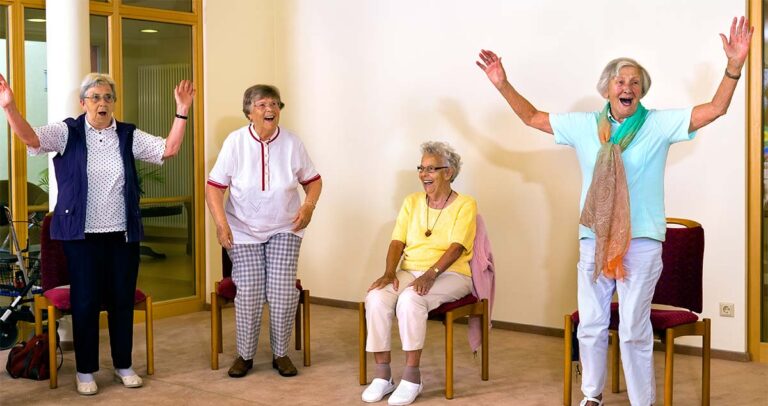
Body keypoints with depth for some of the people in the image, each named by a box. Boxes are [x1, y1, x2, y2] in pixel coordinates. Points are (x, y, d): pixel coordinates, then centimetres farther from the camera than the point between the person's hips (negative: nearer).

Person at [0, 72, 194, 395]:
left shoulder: (129, 136, 4)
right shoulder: (68, 133, -3)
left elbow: (169, 149, -3)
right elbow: (31, 138, -18)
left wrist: (182, 111, -14)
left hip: (123, 234, 3)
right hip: (82, 235, -2)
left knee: (123, 300, 10)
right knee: (85, 302, 4)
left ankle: (123, 365, 25)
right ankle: (85, 370, 18)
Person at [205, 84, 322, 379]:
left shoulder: (292, 143, -4)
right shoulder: (235, 142, -8)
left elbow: (313, 180, 7)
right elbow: (214, 186, -8)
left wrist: (309, 205, -12)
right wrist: (220, 222, -19)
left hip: (284, 230, 1)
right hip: (244, 230, -1)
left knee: (283, 292, -7)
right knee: (249, 293, -6)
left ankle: (281, 354, 12)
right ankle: (245, 355, 13)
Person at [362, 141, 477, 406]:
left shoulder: (464, 205, -2)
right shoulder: (412, 202, 12)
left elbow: (456, 247, -14)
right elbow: (397, 242, 5)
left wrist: (430, 275, -27)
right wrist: (389, 272, -13)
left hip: (449, 274, -4)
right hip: (410, 272, 5)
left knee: (410, 300, -35)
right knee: (375, 298, -26)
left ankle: (412, 377, -23)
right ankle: (382, 375, -17)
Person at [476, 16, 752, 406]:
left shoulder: (659, 124, -3)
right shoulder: (584, 125, 5)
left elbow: (715, 109, -9)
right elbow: (533, 117, 13)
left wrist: (734, 66, -20)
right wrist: (503, 85, 4)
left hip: (641, 242, -3)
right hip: (593, 240, 3)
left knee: (634, 331, 0)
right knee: (590, 325, 12)